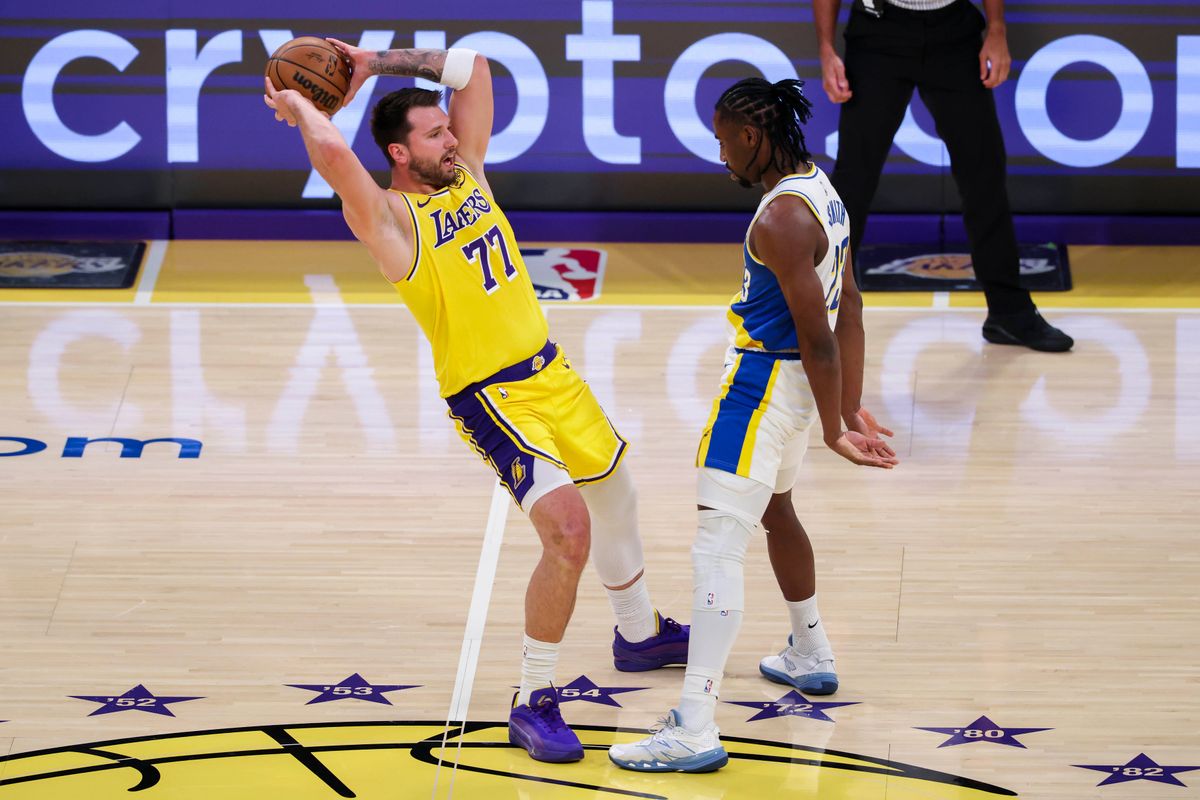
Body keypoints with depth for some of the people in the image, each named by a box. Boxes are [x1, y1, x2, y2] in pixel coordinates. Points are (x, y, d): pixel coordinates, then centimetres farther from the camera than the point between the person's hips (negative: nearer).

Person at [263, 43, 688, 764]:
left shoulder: (466, 172, 4)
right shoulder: (389, 218, -17)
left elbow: (470, 66, 8)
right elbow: (332, 153, -35)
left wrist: (377, 65, 5)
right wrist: (301, 108, -17)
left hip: (552, 370, 8)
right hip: (492, 399, -8)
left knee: (614, 491, 25)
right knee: (569, 527, -23)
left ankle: (639, 633, 51)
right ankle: (533, 703, -11)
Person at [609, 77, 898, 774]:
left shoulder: (780, 220, -24)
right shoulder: (820, 188, 6)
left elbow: (818, 336, -24)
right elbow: (848, 307, 10)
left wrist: (834, 428, -16)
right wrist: (851, 409, 12)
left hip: (763, 383, -10)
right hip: (792, 382, 10)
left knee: (718, 542, -12)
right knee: (775, 512, 31)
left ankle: (696, 729, -17)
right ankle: (811, 658, 51)